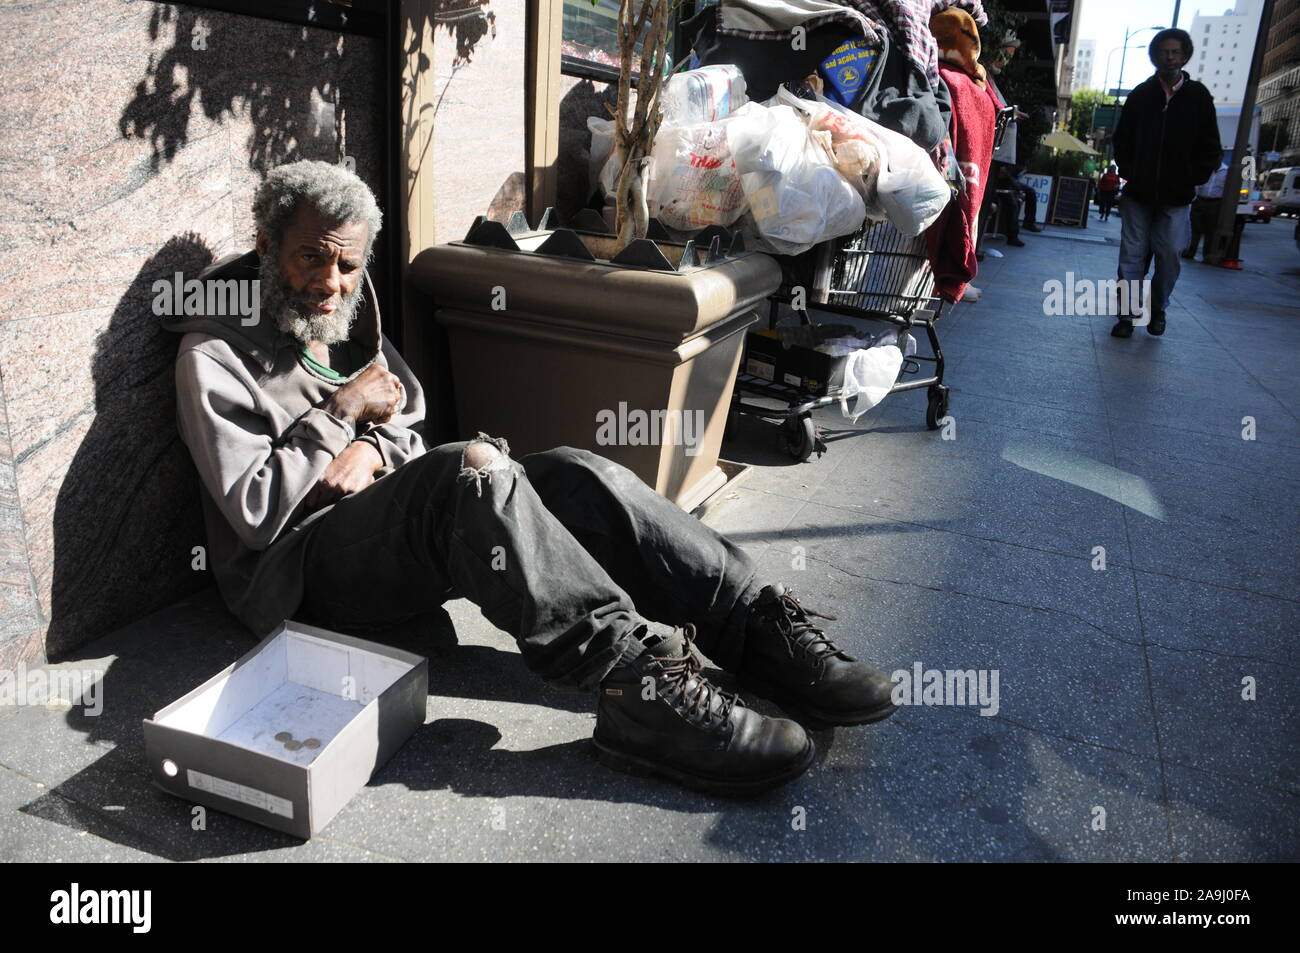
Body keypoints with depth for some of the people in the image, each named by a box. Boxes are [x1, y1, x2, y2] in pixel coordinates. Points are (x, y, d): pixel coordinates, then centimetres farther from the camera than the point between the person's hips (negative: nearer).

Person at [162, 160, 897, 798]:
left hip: (393, 526, 7)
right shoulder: (215, 352, -7)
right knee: (472, 468, -37)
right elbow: (252, 513, -14)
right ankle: (639, 680, -44)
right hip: (302, 565, -7)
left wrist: (373, 449, -8)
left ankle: (761, 625, -23)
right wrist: (343, 414, -13)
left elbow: (411, 430, 16)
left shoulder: (345, 319, 15)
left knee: (576, 475, -18)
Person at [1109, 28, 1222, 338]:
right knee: (1132, 254, -1)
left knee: (1169, 256, 1)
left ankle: (1157, 309, 17)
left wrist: (1194, 177, -4)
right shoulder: (1140, 95, 6)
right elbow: (1122, 139, 12)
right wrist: (1127, 171, 0)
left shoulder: (1198, 96, 5)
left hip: (1176, 196, 0)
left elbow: (1210, 147, 7)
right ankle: (1128, 313, 4)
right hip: (1138, 193, 1)